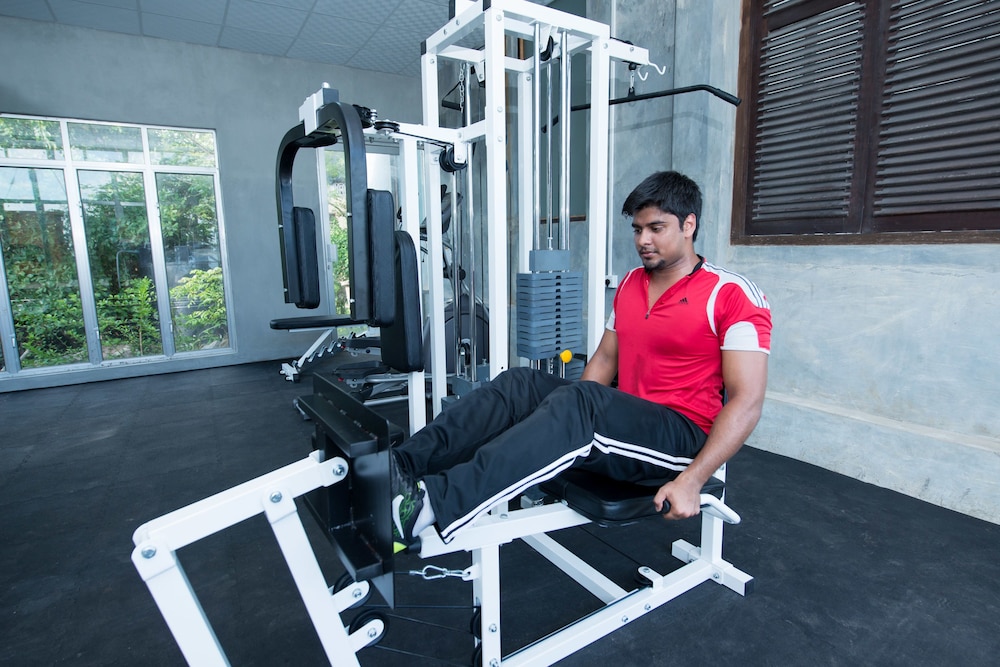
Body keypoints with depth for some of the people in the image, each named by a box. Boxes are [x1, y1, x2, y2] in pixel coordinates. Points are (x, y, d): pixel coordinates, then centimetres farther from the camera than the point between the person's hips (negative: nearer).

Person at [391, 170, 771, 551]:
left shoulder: (732, 297, -9)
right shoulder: (630, 285, 12)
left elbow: (746, 402, -14)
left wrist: (691, 481, -22)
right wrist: (569, 422, 3)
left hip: (683, 437, -6)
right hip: (624, 423, 7)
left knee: (580, 403, -35)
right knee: (520, 384, -15)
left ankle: (430, 505, -44)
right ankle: (400, 466, -24)